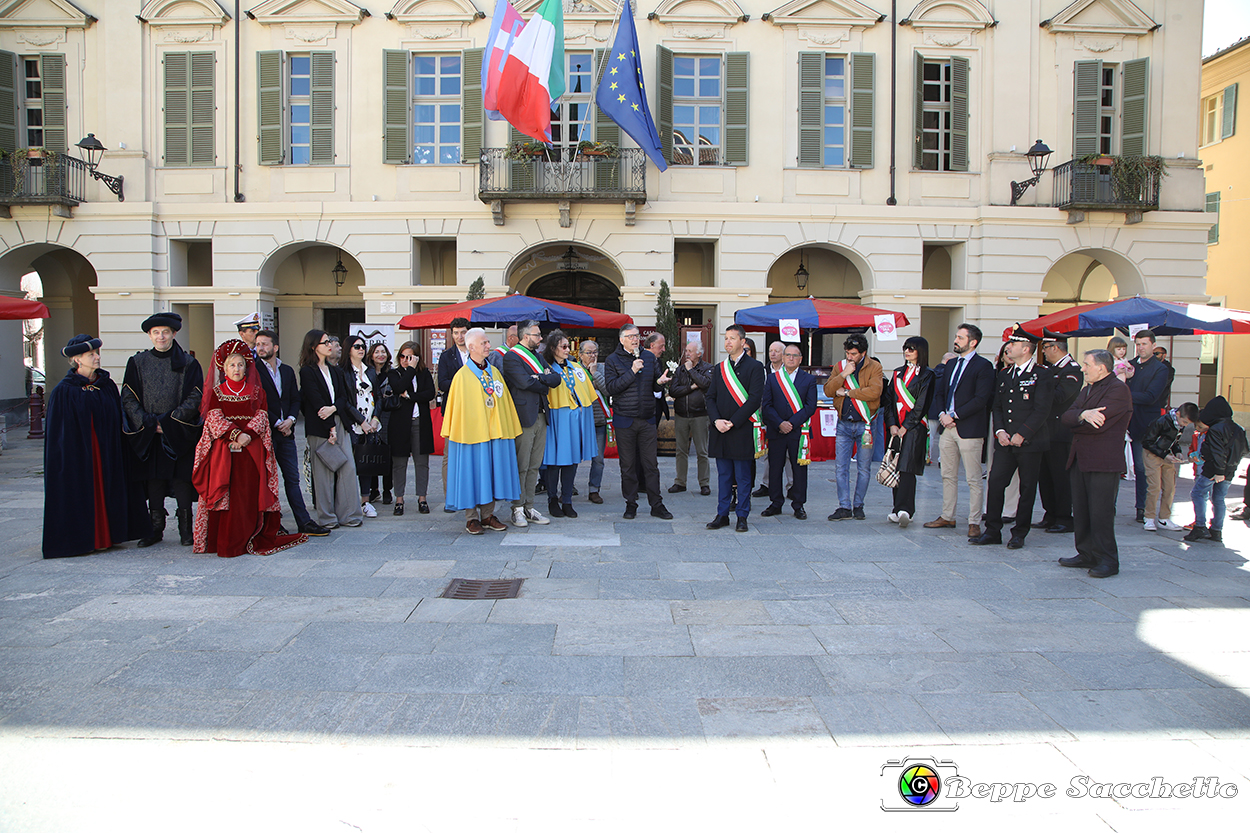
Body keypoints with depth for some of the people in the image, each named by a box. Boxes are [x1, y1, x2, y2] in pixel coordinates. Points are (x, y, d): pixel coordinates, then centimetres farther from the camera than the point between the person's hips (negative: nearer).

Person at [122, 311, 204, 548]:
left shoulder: (188, 363, 2)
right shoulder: (137, 362, 8)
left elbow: (195, 398, -4)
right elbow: (128, 398, 5)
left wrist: (169, 421, -12)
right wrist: (149, 423, -8)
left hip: (179, 434, -2)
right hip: (148, 433, 2)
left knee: (182, 480, -2)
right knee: (153, 481, 5)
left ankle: (185, 528, 6)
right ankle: (156, 528, 13)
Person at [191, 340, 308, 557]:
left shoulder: (256, 391, 13)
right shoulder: (215, 393, 10)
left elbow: (261, 416, 3)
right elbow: (215, 419, -1)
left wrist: (248, 434, -14)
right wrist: (234, 435, -16)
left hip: (252, 451, 1)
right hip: (224, 451, -1)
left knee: (251, 495, -3)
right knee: (226, 495, -5)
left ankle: (252, 538, 2)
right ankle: (226, 543, -1)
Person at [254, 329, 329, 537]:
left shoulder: (287, 370, 14)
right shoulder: (253, 370, -3)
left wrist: (290, 419, -5)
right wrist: (277, 424, -10)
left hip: (285, 432, 5)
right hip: (266, 432, -5)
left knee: (293, 478, 6)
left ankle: (304, 523, 8)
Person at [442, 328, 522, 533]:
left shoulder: (494, 372, 12)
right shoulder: (462, 375, -4)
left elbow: (505, 402, 15)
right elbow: (455, 407, -3)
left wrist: (508, 429, 12)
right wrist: (453, 433, -5)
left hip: (495, 432, 5)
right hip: (472, 432, -5)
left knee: (491, 473, 8)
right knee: (472, 473, 0)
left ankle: (488, 515, 17)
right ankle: (471, 518, 9)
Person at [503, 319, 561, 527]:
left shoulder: (536, 356, 19)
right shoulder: (511, 357, -7)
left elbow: (556, 379, 10)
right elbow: (525, 382, -19)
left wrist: (540, 377, -9)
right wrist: (546, 384, -3)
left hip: (540, 416, 8)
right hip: (524, 416, -8)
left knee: (534, 466, 10)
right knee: (521, 466, -3)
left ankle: (529, 507, 15)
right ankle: (518, 509, 4)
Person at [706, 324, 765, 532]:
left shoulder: (754, 367, -3)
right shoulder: (720, 368, 14)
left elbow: (755, 399, -10)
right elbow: (711, 397, 12)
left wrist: (733, 422, -14)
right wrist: (716, 420, -6)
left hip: (742, 430, -5)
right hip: (720, 430, 5)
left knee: (743, 476, 2)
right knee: (723, 475, 10)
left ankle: (742, 516, 11)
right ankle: (722, 515, 16)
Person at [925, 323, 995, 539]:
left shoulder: (983, 366, -7)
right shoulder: (951, 364, 16)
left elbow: (981, 399, -16)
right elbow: (939, 392, 19)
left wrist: (954, 415, -16)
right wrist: (942, 414, 1)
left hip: (969, 429, -7)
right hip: (947, 426, 7)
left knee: (973, 479, -1)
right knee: (948, 476, 13)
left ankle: (974, 522, 5)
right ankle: (947, 517, 21)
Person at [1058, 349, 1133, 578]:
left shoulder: (1118, 389, -8)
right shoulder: (1086, 390, 20)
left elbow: (1099, 423, -18)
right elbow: (1066, 417, 6)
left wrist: (1075, 421, -1)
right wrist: (1083, 415, -16)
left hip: (1104, 462, -8)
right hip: (1080, 460, 8)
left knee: (1101, 513, -6)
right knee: (1080, 512, 10)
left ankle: (1107, 561, 3)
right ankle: (1087, 555, 20)